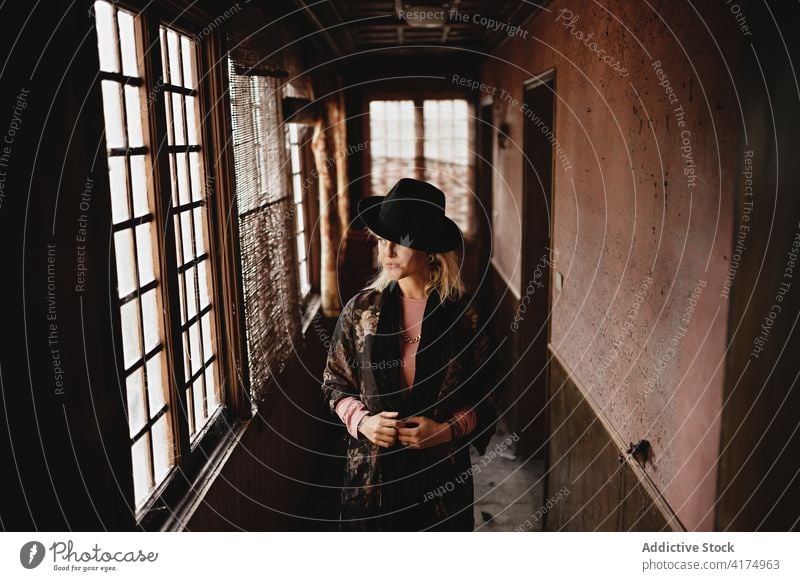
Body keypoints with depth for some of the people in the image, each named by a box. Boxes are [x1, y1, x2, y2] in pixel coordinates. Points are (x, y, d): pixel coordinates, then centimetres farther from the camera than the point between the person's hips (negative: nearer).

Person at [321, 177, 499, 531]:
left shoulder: (464, 313, -7)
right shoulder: (362, 309, -3)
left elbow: (485, 396, 0)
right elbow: (334, 383, 6)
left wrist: (448, 429, -16)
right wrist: (361, 420, -11)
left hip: (442, 469, 0)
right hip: (372, 466, 1)